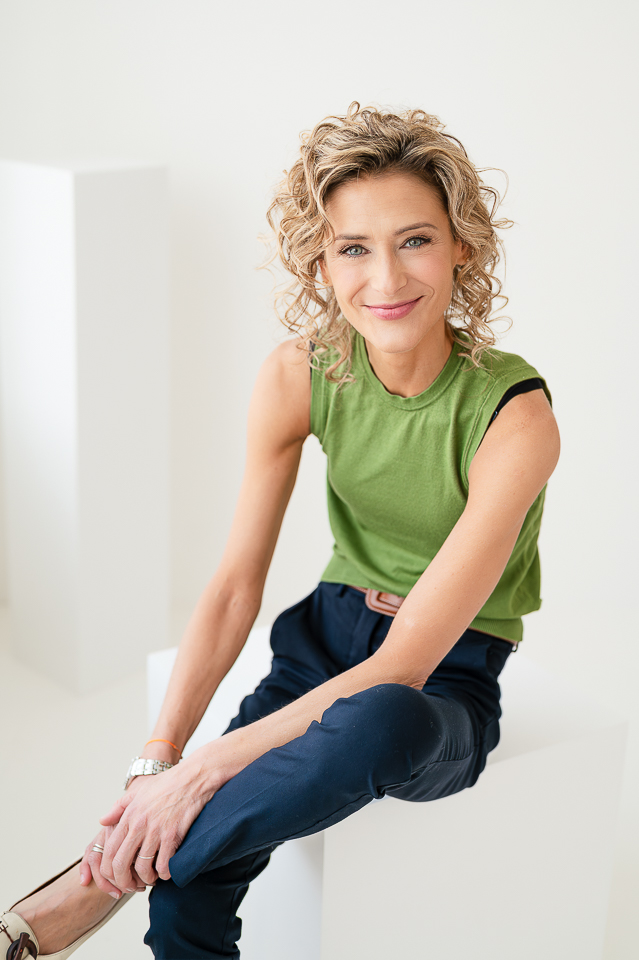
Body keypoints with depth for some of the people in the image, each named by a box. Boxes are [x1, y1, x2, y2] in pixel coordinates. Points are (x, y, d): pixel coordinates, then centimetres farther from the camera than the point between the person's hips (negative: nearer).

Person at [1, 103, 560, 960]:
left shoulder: (513, 416, -24)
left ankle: (100, 881, -29)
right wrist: (157, 758, -20)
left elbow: (402, 667, -27)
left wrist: (204, 769, -32)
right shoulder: (300, 375, -10)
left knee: (377, 721, -41)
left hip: (448, 683, -3)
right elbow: (235, 586, -8)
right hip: (330, 633, 3)